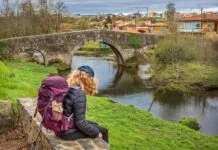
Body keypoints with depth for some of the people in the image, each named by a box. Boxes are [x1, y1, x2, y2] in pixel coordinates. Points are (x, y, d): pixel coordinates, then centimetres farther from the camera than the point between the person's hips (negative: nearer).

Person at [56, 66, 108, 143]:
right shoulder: (79, 94, -25)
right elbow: (80, 123, -23)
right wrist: (97, 133, -7)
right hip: (68, 132, -8)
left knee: (95, 125, 25)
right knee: (103, 131, 8)